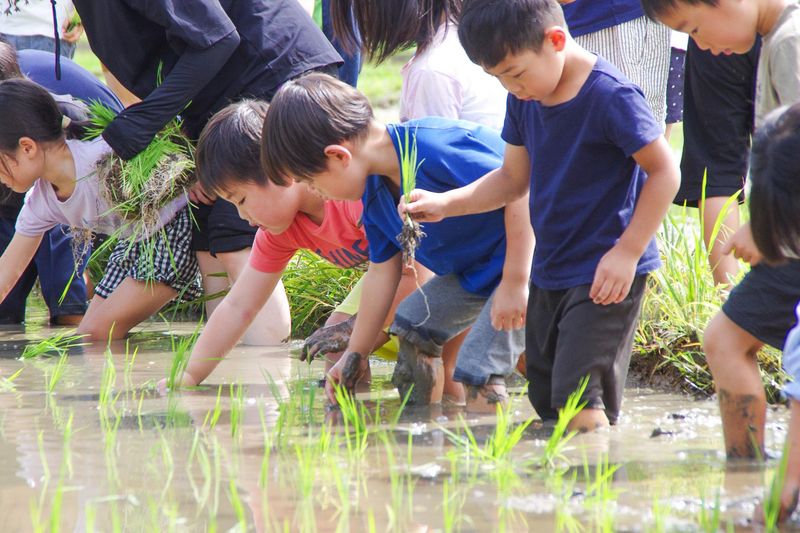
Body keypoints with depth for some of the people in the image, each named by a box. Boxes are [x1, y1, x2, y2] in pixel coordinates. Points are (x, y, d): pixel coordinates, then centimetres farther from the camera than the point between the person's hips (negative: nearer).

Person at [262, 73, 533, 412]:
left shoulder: (432, 148, -29)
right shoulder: (373, 196, 3)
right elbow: (383, 270, 15)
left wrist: (515, 283, -29)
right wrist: (355, 355, 20)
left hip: (527, 257, -10)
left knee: (477, 371, -19)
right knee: (412, 324, 14)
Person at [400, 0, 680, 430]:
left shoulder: (611, 96, -19)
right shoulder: (523, 100, 4)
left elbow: (664, 173, -15)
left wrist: (627, 252, -17)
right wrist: (445, 204, 2)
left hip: (604, 275, -8)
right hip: (548, 273, 8)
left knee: (580, 406, -17)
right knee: (546, 405, 10)